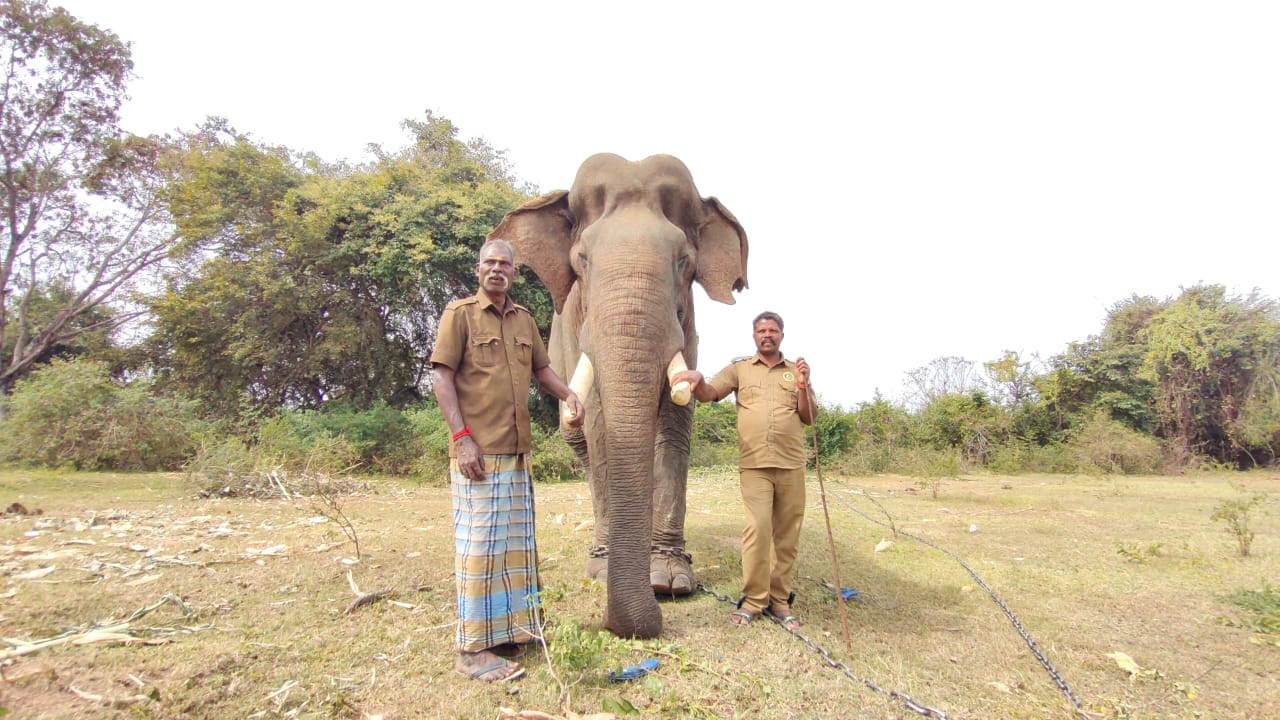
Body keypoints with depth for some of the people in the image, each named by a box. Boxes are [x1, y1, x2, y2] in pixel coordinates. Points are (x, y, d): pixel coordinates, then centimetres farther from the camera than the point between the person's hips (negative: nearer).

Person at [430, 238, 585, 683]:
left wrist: (568, 396, 5)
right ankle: (473, 650, 6)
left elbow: (541, 367, 24)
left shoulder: (523, 319, 16)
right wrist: (461, 436, -17)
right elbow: (441, 375, -9)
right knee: (479, 544, -4)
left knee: (516, 541, 13)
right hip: (477, 450, -7)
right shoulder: (460, 313, -2)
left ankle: (508, 631, 26)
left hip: (517, 450, 7)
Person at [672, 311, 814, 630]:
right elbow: (708, 393, -2)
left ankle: (780, 599, 19)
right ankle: (753, 599, 0)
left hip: (791, 464, 2)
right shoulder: (740, 368, 12)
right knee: (757, 528, -13)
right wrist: (696, 378, -24)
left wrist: (802, 387, -7)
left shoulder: (796, 370, 15)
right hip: (754, 463, -2)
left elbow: (809, 418, 9)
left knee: (786, 534, 6)